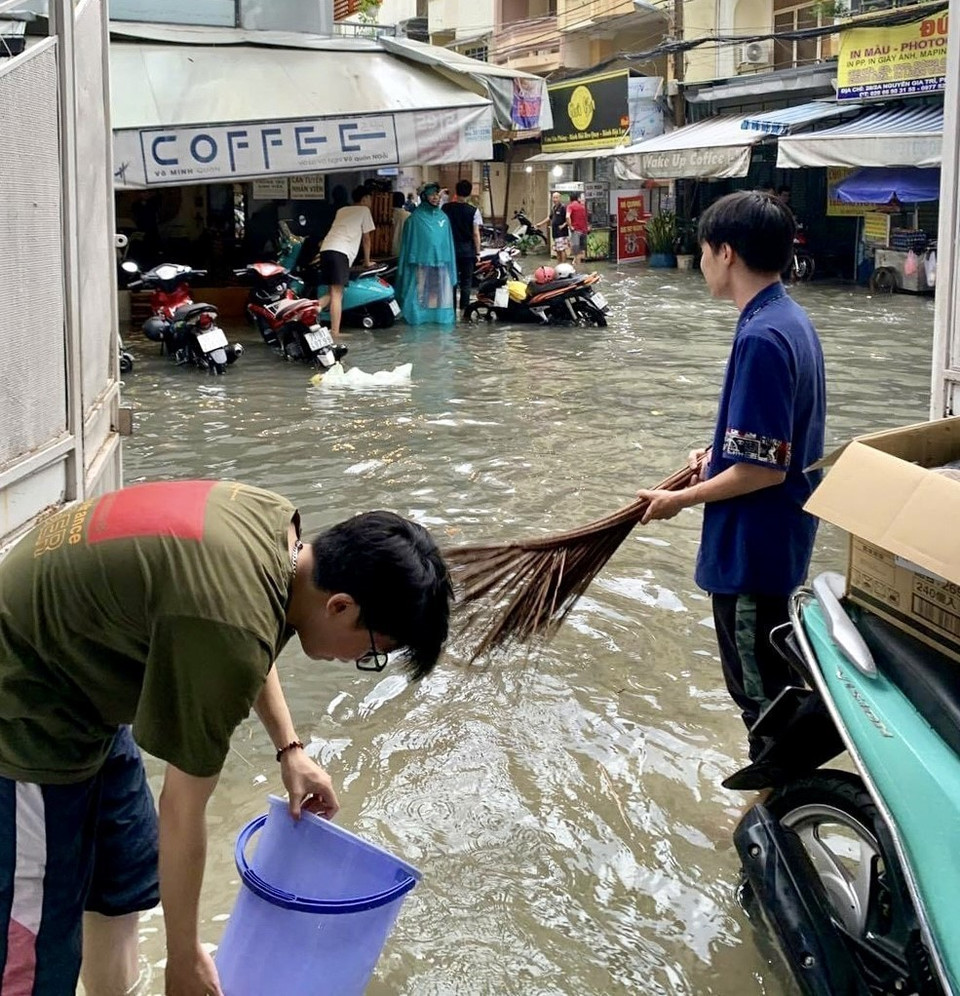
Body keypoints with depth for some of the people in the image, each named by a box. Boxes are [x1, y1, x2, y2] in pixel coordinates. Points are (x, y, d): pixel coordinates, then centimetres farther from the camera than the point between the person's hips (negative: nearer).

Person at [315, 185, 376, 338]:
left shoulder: (342, 211, 30)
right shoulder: (364, 210, 12)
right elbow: (366, 238, 15)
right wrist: (367, 261, 26)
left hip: (325, 249, 7)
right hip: (340, 252, -7)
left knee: (332, 293, 13)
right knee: (337, 294, -9)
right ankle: (335, 332, -12)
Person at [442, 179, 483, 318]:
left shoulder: (446, 208, -2)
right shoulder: (473, 211, -9)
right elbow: (475, 234, -10)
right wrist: (478, 252, -2)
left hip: (450, 249, 2)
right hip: (467, 250, -2)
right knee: (466, 281, 5)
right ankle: (463, 310, 4)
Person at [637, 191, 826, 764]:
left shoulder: (761, 338, -25)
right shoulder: (792, 319, 5)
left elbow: (765, 469, -25)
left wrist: (680, 499, -14)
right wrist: (720, 456, 12)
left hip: (753, 545, -10)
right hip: (779, 536, 10)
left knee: (759, 688, 6)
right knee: (770, 678, 23)